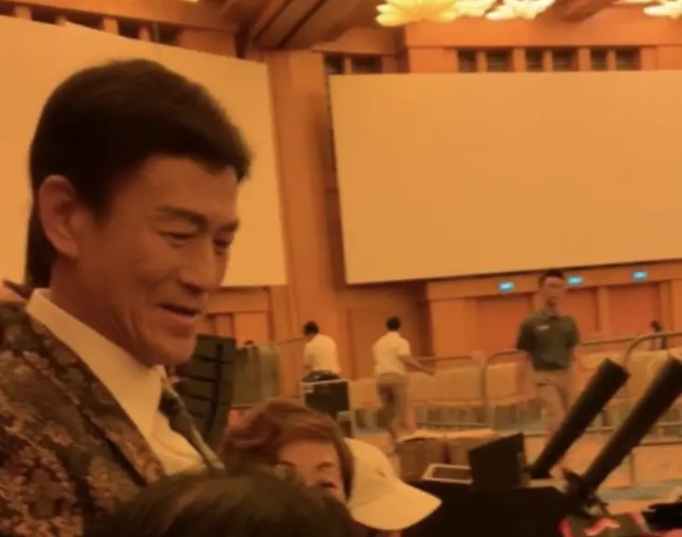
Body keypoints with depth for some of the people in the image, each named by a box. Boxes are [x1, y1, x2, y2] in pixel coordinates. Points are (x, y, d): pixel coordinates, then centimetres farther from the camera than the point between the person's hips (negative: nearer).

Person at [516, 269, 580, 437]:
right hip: (545, 376, -5)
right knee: (557, 421, -19)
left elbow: (574, 353, 14)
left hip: (566, 375, 5)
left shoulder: (568, 322, 8)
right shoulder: (531, 323, -4)